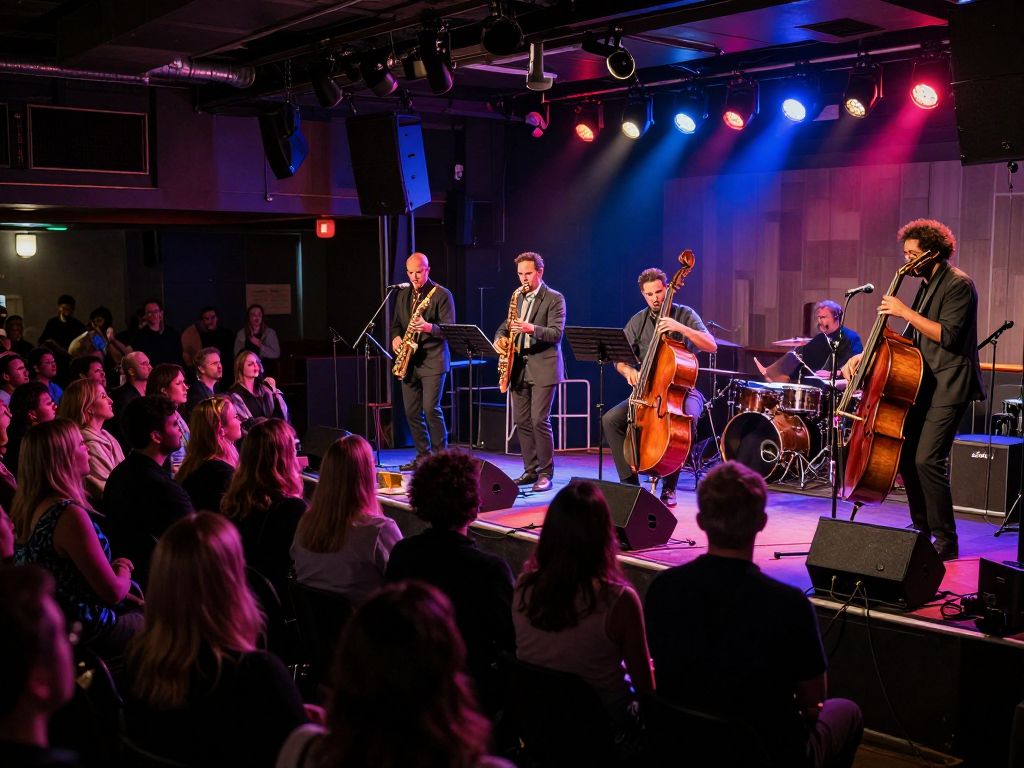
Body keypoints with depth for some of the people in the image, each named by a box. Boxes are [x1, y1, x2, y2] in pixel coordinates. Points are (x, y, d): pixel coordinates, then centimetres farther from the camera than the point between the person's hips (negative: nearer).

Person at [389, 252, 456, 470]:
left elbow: (449, 328, -9)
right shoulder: (402, 295, 15)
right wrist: (395, 337, 2)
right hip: (409, 360, 6)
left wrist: (428, 328, -27)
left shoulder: (442, 294, -4)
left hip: (432, 360, -6)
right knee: (412, 412, 7)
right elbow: (396, 323, 24)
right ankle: (422, 456, 16)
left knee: (431, 409, -12)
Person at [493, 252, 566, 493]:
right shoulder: (518, 298, 16)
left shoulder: (555, 299, -3)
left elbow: (556, 333, -12)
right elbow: (505, 326, 20)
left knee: (539, 420, -10)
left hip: (543, 368, -6)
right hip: (519, 367, 6)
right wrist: (500, 338, -3)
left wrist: (532, 329, -29)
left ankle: (545, 473, -2)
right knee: (522, 421, 6)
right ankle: (530, 470, 15)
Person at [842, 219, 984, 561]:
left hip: (948, 386, -10)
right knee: (906, 455, 10)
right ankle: (922, 530, 22)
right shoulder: (926, 285, 16)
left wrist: (905, 312, -20)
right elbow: (910, 340, 20)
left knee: (927, 459, -16)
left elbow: (947, 335, -22)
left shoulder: (958, 284, -11)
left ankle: (946, 542, -6)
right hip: (924, 383, 10)